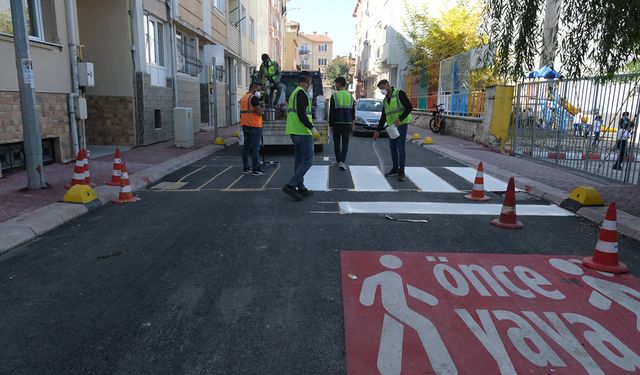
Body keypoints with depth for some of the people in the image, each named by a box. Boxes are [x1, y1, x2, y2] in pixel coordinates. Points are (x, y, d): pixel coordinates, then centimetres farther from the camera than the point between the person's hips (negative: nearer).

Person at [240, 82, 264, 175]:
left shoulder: (243, 98, 16)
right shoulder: (254, 98, -12)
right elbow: (260, 112, -19)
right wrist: (260, 106, 1)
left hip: (245, 126, 9)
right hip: (254, 126, -9)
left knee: (246, 147, 10)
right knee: (255, 148, -6)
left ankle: (245, 168, 15)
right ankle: (256, 169, -5)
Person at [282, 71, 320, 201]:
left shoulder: (294, 93, 19)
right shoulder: (301, 93, -12)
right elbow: (301, 114, -22)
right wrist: (312, 128, -25)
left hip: (294, 132, 10)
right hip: (303, 132, -10)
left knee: (300, 161, 13)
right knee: (308, 161, -7)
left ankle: (300, 188, 17)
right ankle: (291, 185, -11)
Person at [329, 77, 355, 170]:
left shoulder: (334, 95, -6)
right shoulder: (350, 96, 8)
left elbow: (331, 112, -9)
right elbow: (353, 112, 13)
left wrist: (331, 125, -5)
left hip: (337, 123, -3)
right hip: (347, 123, 3)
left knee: (337, 142, 12)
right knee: (345, 143, 4)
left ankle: (338, 161, 20)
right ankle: (342, 161, -10)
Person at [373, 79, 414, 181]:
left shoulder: (399, 94, -6)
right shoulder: (385, 100, 15)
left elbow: (409, 107, -13)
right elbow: (383, 117, 19)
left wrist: (400, 119, -23)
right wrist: (378, 130, 14)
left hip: (402, 124, -7)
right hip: (392, 126, 7)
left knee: (400, 147, -10)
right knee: (392, 147, 10)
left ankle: (401, 172, -5)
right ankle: (395, 169, 21)